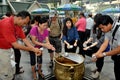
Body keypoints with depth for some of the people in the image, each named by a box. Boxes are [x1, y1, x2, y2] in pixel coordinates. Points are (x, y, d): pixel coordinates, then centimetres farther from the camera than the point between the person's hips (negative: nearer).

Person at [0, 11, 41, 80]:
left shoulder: (18, 25, -4)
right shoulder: (7, 24, -32)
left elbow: (24, 39, -4)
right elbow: (15, 45, -30)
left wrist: (34, 49, -14)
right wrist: (32, 49, -23)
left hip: (9, 48, 8)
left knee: (12, 73, 18)